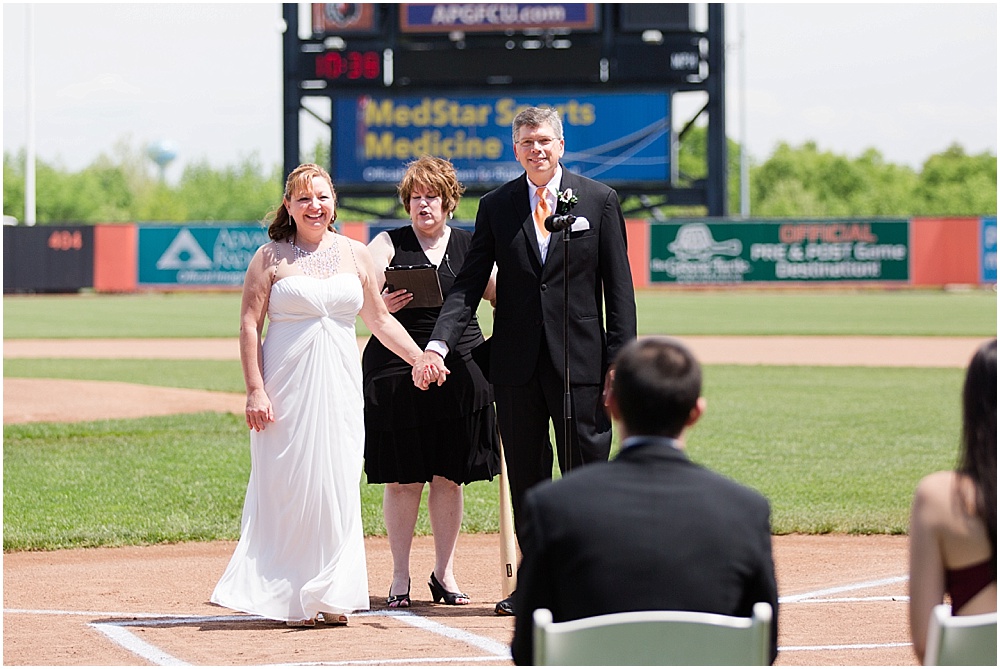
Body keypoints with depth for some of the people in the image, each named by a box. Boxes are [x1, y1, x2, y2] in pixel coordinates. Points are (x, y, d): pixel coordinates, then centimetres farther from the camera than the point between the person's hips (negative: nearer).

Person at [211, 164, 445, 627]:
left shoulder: (356, 255, 10)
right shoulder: (271, 258, 0)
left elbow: (379, 319, 16)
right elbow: (249, 326, -2)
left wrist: (421, 358, 7)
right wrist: (255, 390, -10)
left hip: (339, 384, 3)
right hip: (287, 383, -3)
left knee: (337, 485, 0)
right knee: (289, 486, -4)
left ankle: (332, 597, 5)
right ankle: (291, 599, 1)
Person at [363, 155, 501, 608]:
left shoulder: (468, 247, 10)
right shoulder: (388, 244, 5)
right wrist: (383, 306, -26)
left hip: (459, 372, 2)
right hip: (396, 371, -2)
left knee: (449, 476, 5)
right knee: (402, 477, -1)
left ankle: (445, 573, 15)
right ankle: (400, 576, 8)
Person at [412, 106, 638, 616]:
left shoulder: (599, 201, 2)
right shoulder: (496, 206, 7)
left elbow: (618, 286, 1)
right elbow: (469, 283, 2)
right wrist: (438, 344, -12)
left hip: (580, 360, -2)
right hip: (517, 362, 2)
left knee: (586, 470, 1)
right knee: (525, 475, 7)